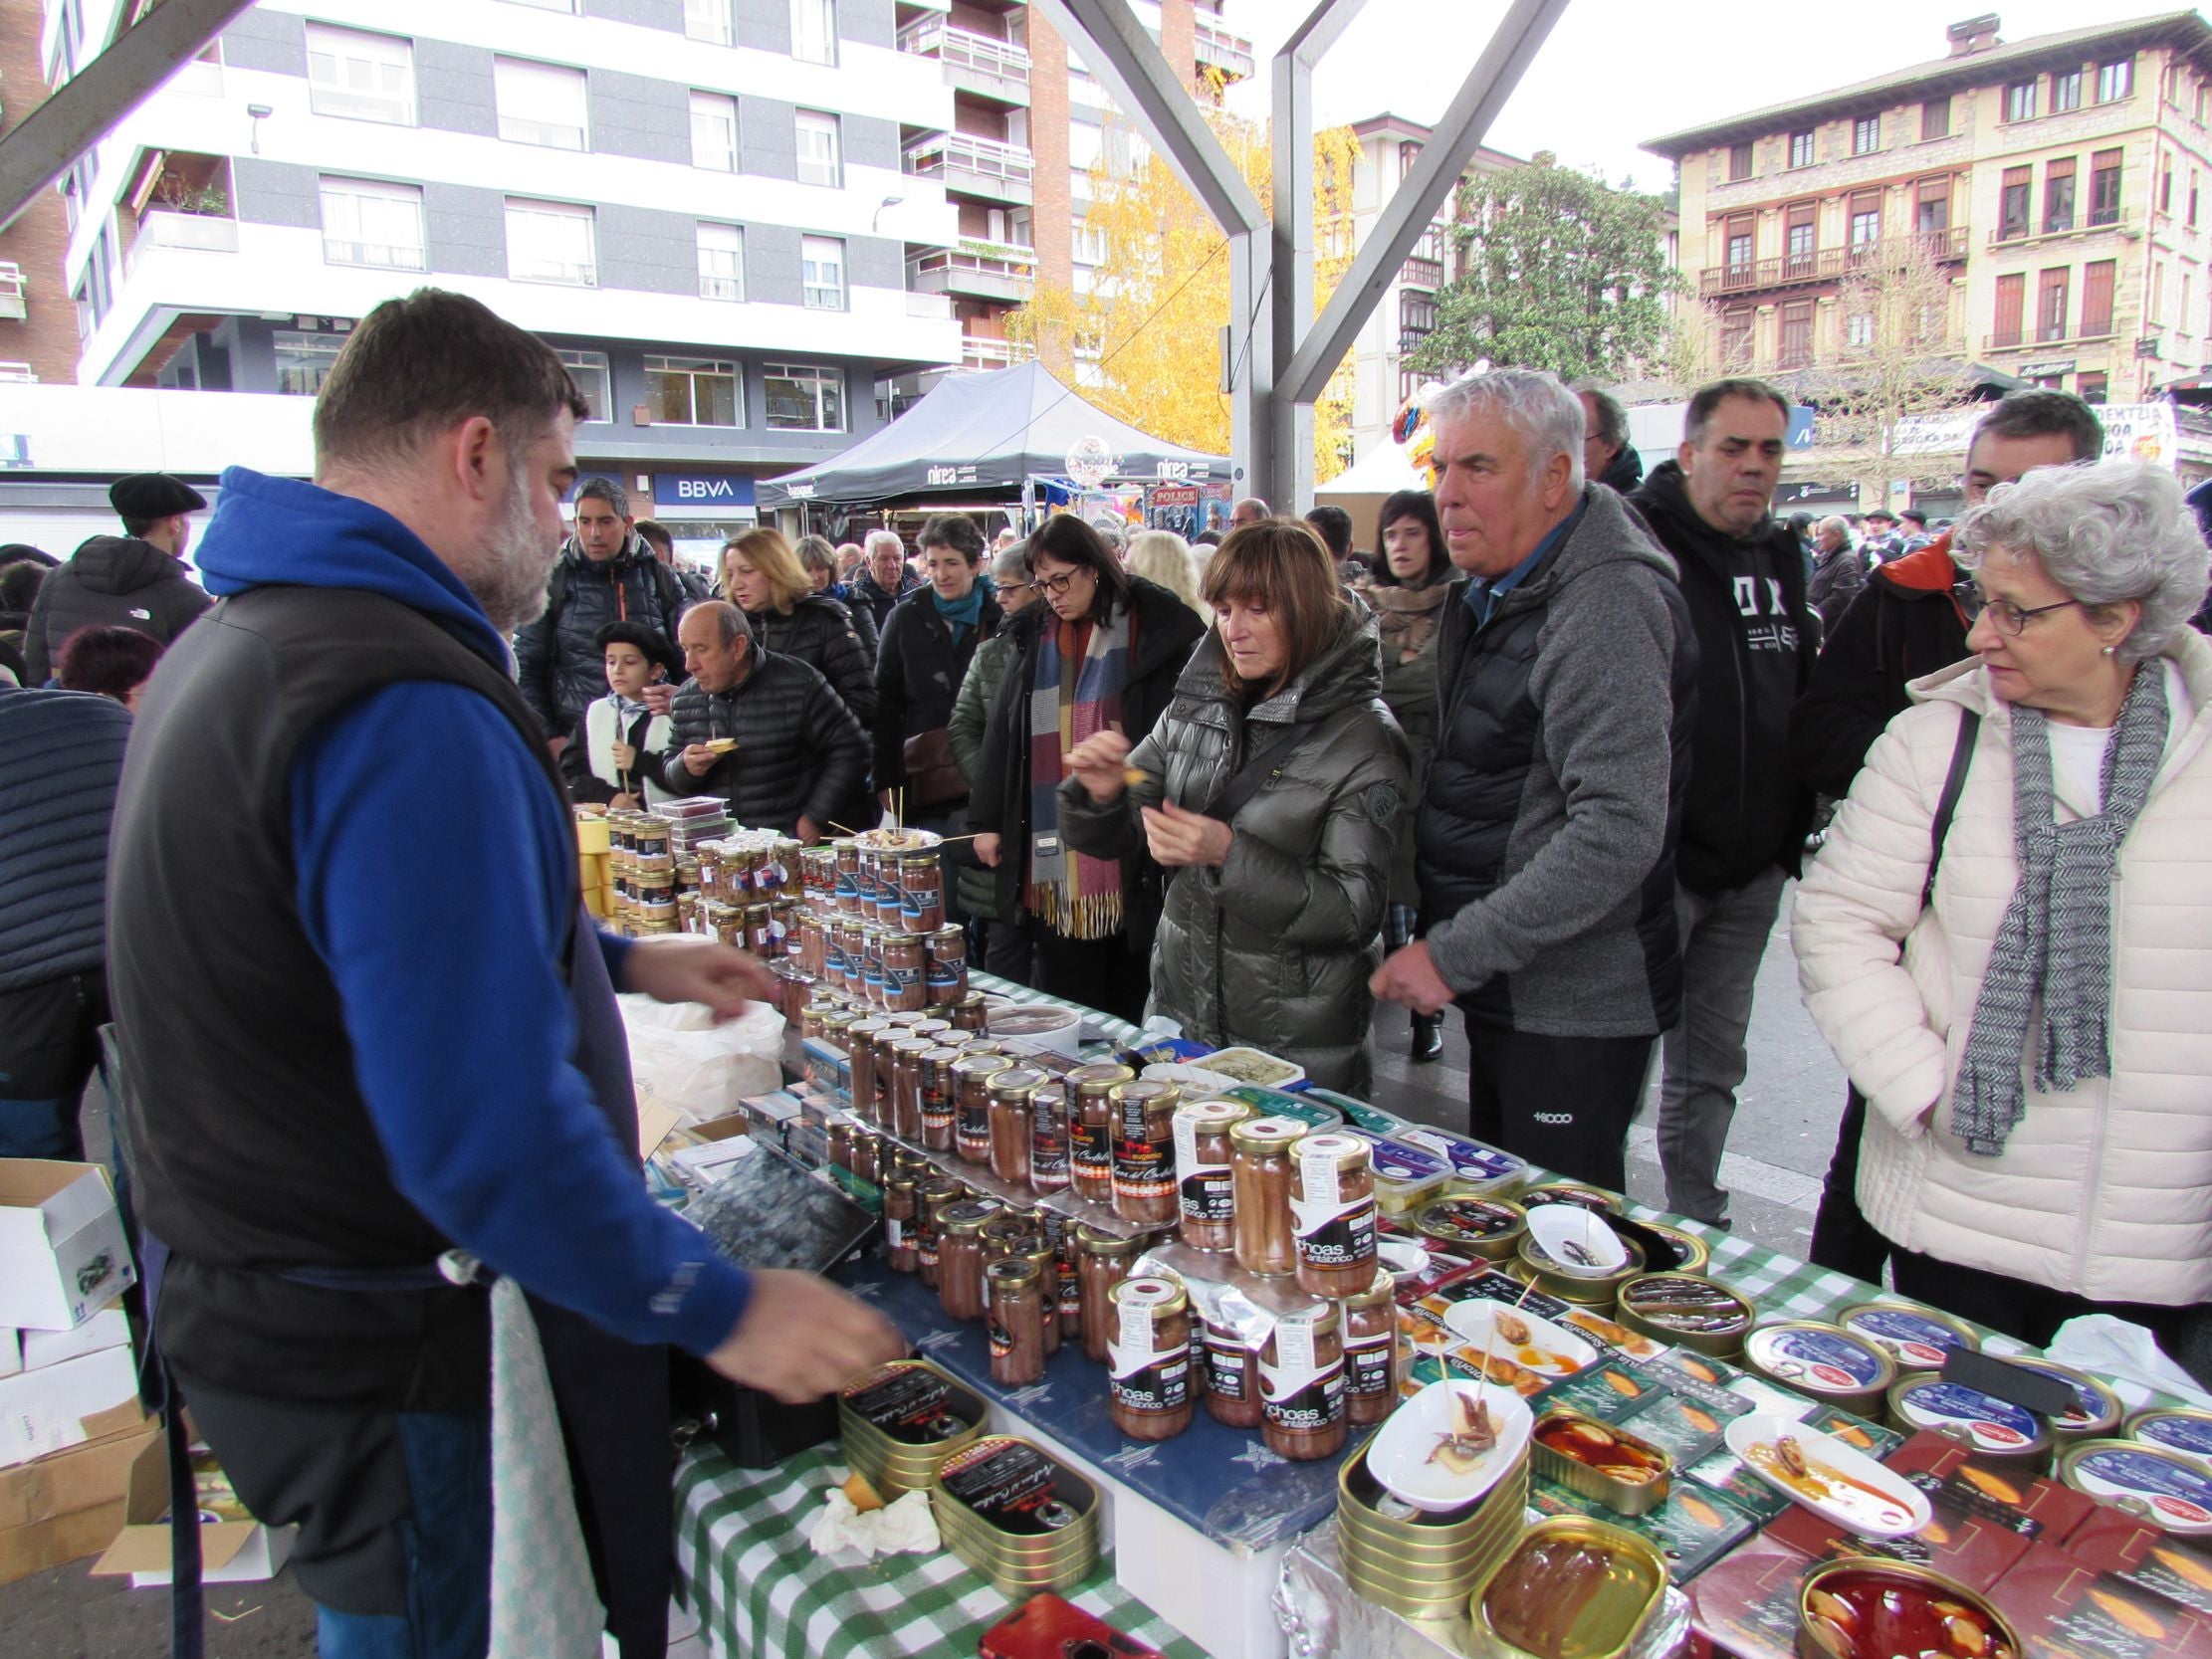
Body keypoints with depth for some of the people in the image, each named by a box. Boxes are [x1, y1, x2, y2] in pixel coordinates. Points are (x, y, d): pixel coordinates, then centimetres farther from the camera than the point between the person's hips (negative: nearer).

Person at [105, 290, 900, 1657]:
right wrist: (720, 1309, -22)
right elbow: (485, 1123, -31)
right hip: (378, 1348, -10)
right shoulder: (407, 708, -27)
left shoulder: (237, 641, 8)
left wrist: (617, 961, 17)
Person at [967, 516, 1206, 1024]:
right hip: (1051, 863, 4)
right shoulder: (1034, 635, 11)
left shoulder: (1156, 628, -3)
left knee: (1129, 1007, 4)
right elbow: (1002, 731, 14)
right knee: (1065, 1004, 9)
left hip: (1127, 859, -4)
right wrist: (986, 819, 11)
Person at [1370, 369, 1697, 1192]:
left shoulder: (1608, 605, -20)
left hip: (1572, 1008, -9)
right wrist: (1439, 942, 9)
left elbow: (1620, 832, -28)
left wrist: (1455, 955, -23)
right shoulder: (1493, 594, 11)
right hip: (1504, 989, 9)